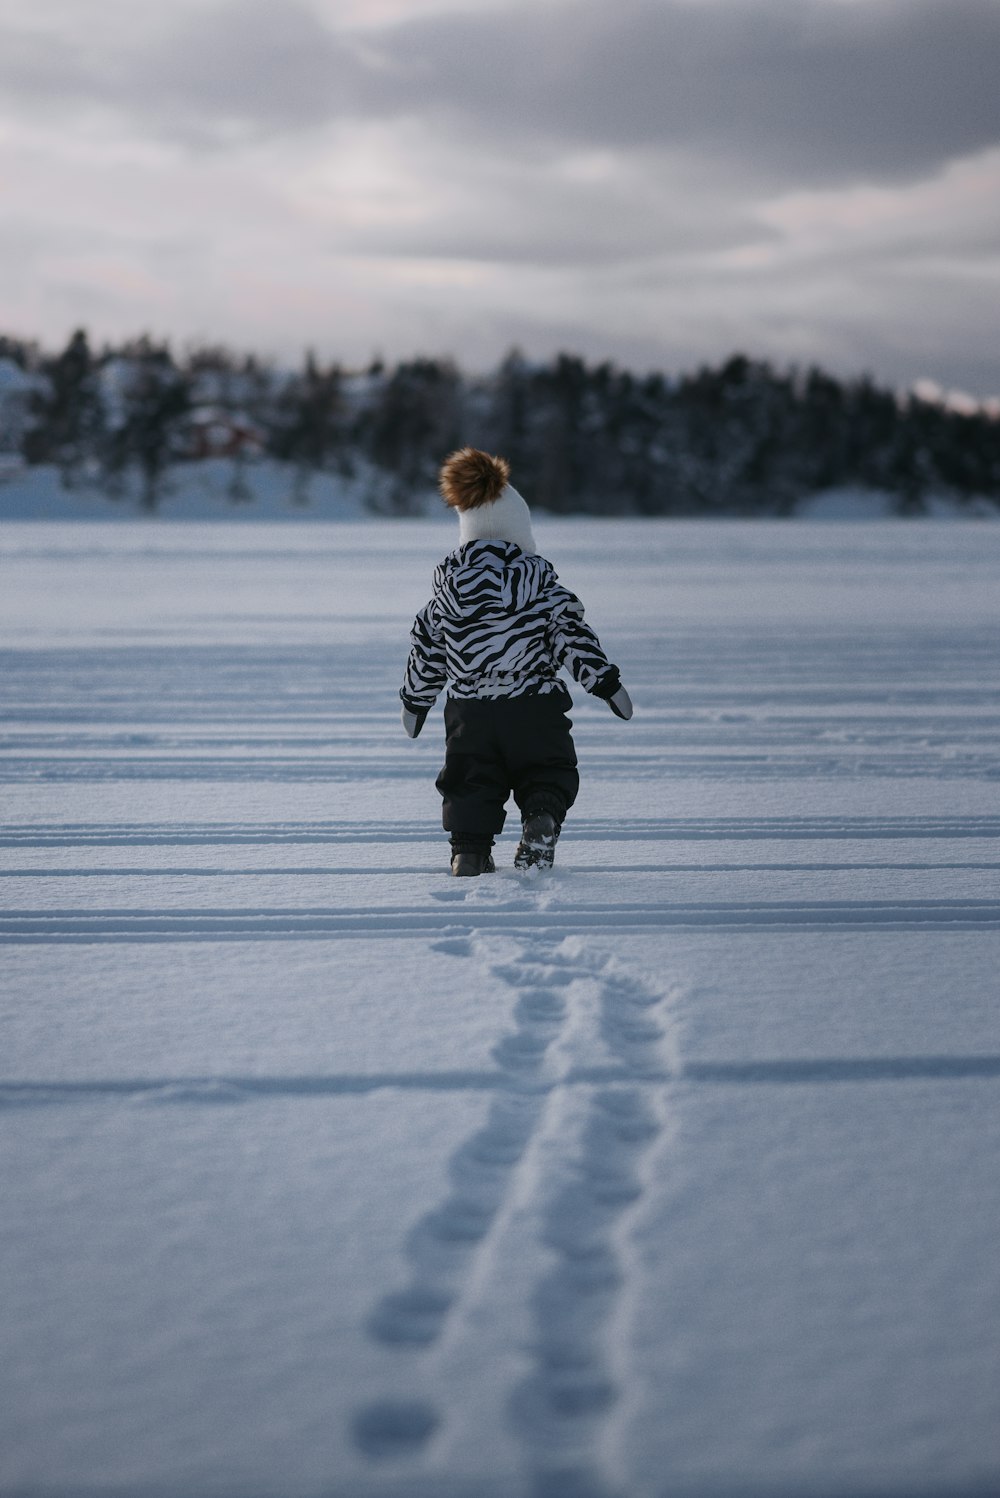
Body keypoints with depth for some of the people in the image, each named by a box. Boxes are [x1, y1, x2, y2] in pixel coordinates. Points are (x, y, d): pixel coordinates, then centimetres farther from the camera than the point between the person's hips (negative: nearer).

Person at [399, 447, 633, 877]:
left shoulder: (449, 577, 3)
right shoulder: (537, 573, -4)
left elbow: (428, 645, 8)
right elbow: (571, 631, -6)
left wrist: (415, 700, 20)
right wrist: (606, 681, 0)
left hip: (468, 710, 2)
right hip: (534, 707, -2)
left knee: (472, 783, 14)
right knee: (548, 776, 11)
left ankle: (470, 852, -1)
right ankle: (540, 823, -18)